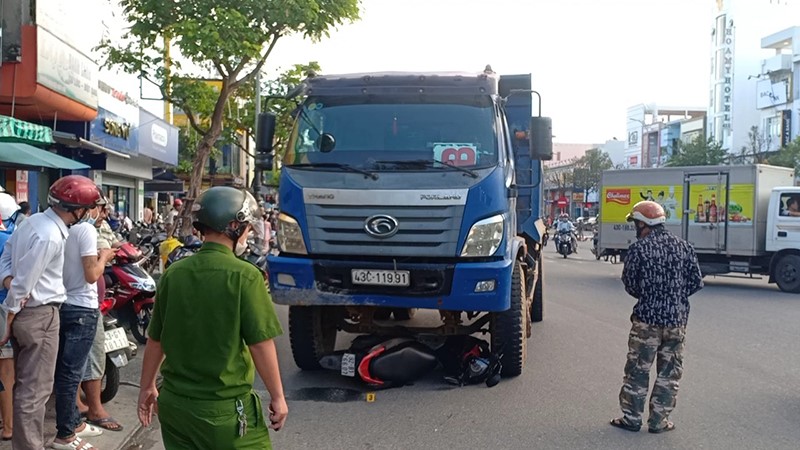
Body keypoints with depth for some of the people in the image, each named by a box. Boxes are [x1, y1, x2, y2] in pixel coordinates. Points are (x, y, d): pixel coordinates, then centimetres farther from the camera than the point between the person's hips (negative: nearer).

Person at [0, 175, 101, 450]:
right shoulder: (50, 237, -23)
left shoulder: (35, 220, 6)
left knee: (24, 384, 20)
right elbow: (24, 282, -21)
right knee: (36, 389, -1)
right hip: (39, 315, -10)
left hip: (23, 312, 10)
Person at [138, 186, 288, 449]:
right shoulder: (244, 275, -16)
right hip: (224, 409, -5)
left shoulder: (174, 273, -2)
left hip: (174, 402, 5)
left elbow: (155, 340, 6)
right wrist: (277, 396, -3)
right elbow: (261, 344, -14)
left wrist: (147, 387, 19)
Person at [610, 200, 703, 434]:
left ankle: (631, 417, 15)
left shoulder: (638, 249, -11)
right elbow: (696, 282, 4)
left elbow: (629, 284, -4)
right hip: (677, 318, 4)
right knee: (669, 372, 12)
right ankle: (659, 421, 17)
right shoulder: (684, 246, 2)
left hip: (647, 318, -4)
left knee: (638, 370, 7)